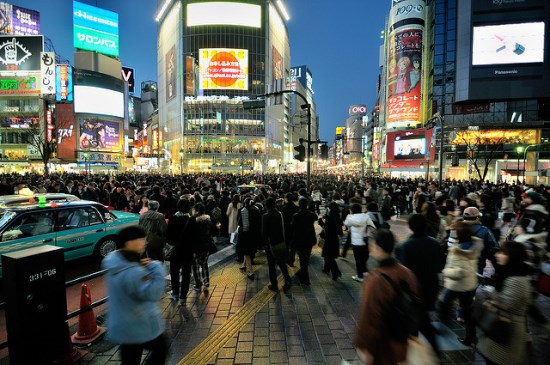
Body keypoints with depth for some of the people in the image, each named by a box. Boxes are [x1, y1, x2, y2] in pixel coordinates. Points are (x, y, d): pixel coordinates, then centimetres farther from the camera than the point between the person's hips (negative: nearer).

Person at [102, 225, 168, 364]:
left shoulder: (114, 261, 0)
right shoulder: (134, 272, -31)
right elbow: (153, 293, -32)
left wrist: (145, 268, -5)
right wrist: (156, 268, -27)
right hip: (140, 328, -8)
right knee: (162, 347, 18)